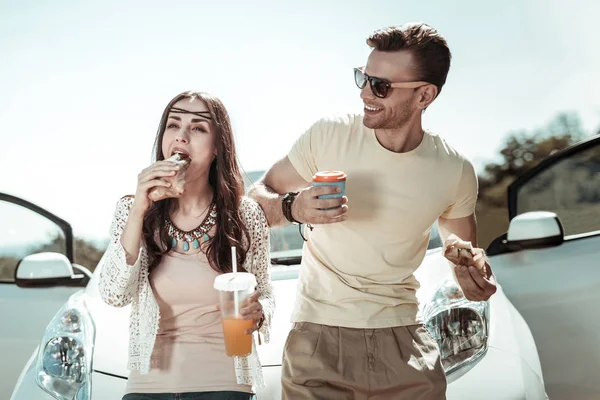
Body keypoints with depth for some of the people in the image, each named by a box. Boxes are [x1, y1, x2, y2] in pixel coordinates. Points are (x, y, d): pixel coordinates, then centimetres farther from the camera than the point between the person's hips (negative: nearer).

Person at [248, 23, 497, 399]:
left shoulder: (455, 171, -5)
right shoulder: (329, 135, -10)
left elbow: (462, 243, 13)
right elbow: (258, 196, -1)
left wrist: (475, 276, -10)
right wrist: (292, 208, -24)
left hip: (402, 336, 2)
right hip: (319, 337, -1)